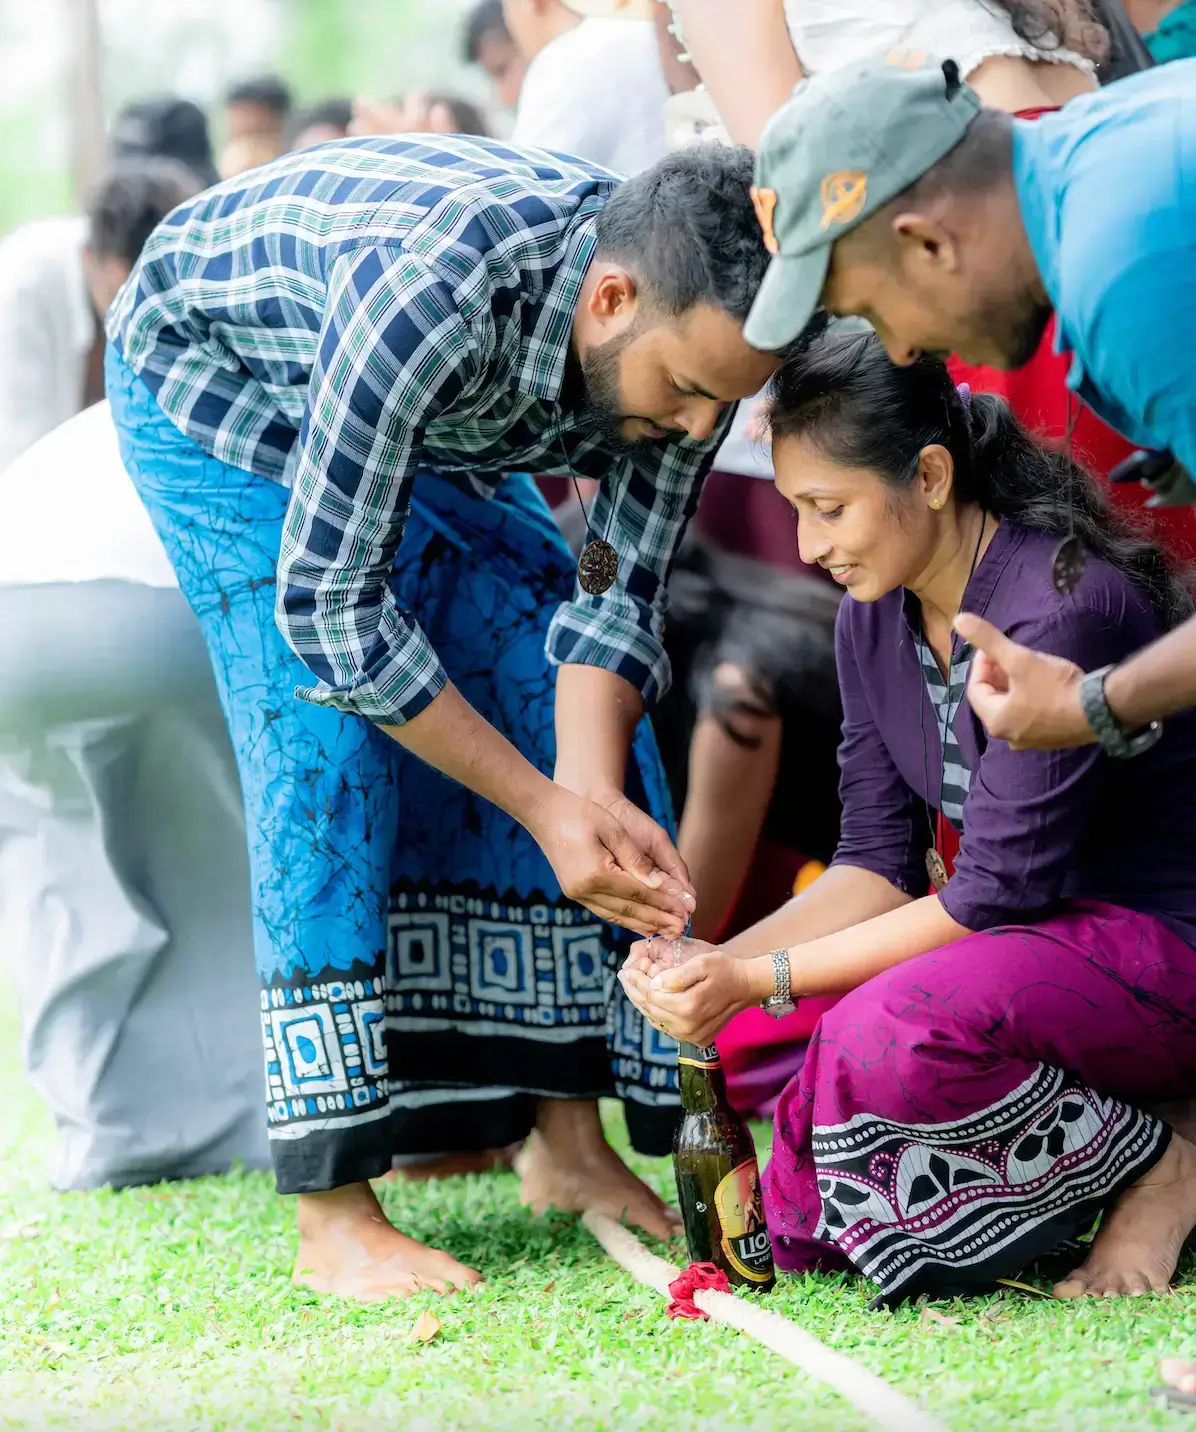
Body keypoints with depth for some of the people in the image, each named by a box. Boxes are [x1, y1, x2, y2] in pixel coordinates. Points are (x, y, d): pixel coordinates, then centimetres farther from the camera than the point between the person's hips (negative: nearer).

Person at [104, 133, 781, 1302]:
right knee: (327, 744, -20)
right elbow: (327, 602, -38)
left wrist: (594, 794, -34)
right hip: (218, 376, -6)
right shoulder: (429, 294, -45)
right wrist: (546, 804, -37)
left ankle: (566, 1136, 2)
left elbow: (615, 594, -17)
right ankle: (333, 1216, -19)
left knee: (589, 717, -5)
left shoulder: (691, 333, -26)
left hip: (443, 423, 6)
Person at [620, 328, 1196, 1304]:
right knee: (795, 1222, -3)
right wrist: (718, 964, -14)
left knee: (892, 1035, -36)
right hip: (1038, 936, 8)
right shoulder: (872, 621, 2)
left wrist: (758, 981, -25)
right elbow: (882, 862, 3)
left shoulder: (1061, 608, -25)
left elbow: (996, 892, -25)